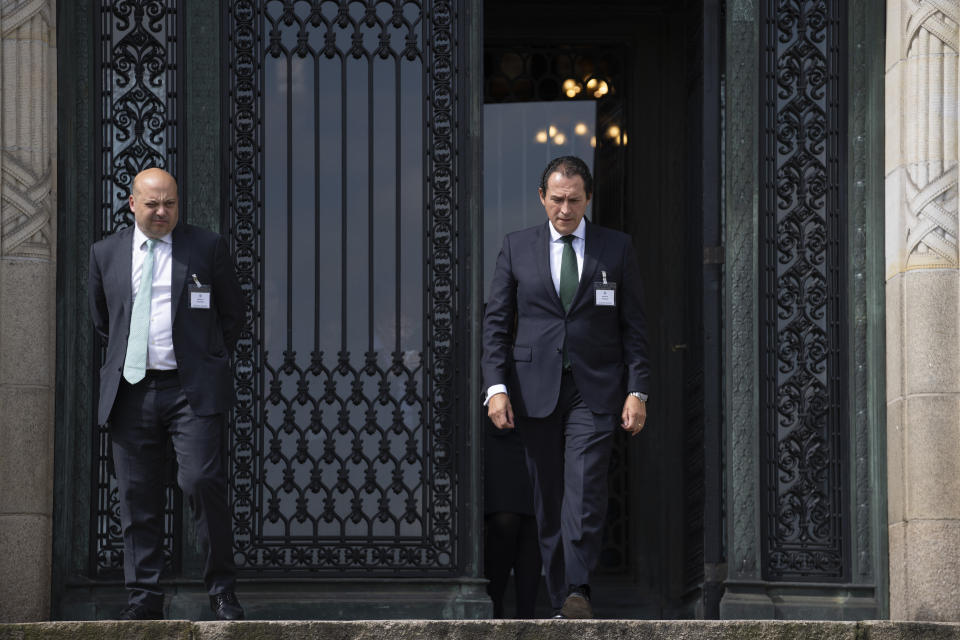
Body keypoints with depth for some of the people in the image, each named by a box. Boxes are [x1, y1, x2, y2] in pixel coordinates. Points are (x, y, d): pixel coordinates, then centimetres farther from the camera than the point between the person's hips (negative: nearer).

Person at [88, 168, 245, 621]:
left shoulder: (207, 247, 5)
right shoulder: (106, 253, 11)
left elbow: (232, 311, 15)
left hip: (193, 389, -3)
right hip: (131, 391, 3)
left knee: (203, 482, -13)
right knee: (137, 495, 3)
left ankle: (222, 591, -2)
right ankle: (143, 598, 9)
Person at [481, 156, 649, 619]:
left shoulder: (617, 249, 5)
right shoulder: (516, 247, 7)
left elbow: (634, 325, 6)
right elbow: (497, 321, 5)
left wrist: (637, 391, -3)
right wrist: (497, 386, -6)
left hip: (594, 391, -1)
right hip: (535, 390, 2)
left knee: (585, 490, -17)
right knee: (548, 499, 3)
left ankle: (578, 592, -20)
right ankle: (561, 602, 8)